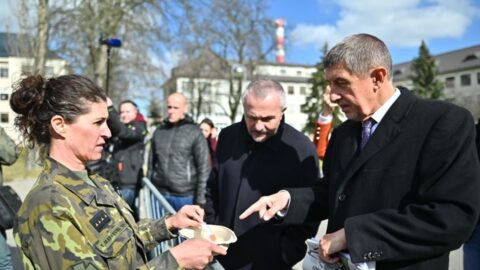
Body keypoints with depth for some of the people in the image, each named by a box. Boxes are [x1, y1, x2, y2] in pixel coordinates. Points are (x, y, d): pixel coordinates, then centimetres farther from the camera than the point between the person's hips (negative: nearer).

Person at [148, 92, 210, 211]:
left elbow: (203, 167, -5)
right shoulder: (158, 132, 10)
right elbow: (151, 163, 14)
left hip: (186, 196, -3)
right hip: (160, 195, 4)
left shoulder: (195, 133, -3)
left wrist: (200, 200, -9)